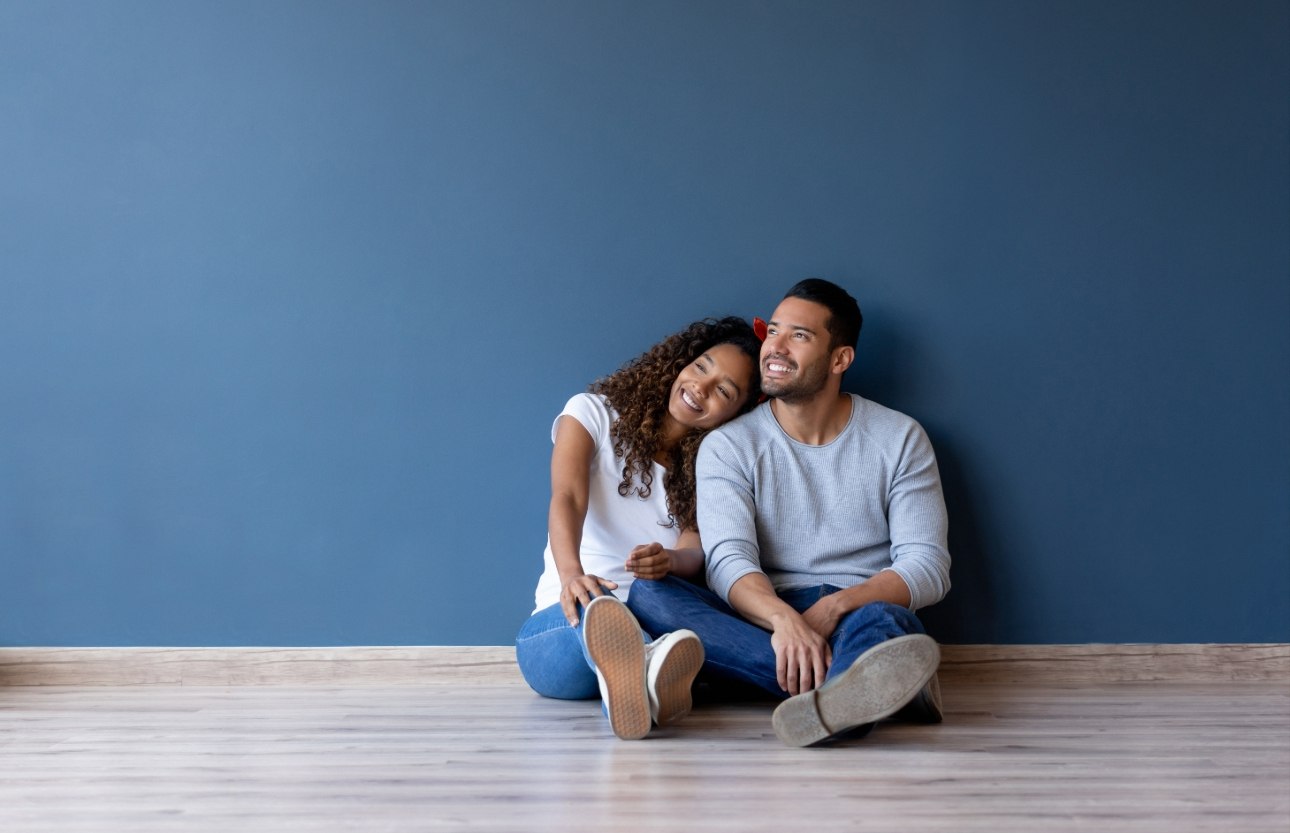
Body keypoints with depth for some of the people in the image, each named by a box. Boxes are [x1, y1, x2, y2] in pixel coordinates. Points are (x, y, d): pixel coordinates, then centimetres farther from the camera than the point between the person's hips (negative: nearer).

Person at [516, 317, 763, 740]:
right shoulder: (594, 414, 8)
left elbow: (696, 551, -5)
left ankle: (635, 674, -69)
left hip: (654, 623, 2)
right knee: (594, 601, -39)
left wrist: (670, 561, -32)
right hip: (565, 623, -2)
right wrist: (571, 573, -35)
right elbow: (567, 499, -12)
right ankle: (647, 673, -73)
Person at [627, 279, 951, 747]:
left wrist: (834, 607, -21)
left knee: (882, 620, -36)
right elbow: (728, 561, -10)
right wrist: (784, 619, -34)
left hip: (858, 617, 0)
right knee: (646, 592, -28)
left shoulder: (899, 438, 7)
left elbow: (927, 567, -1)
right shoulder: (728, 446, 6)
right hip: (765, 620, 1)